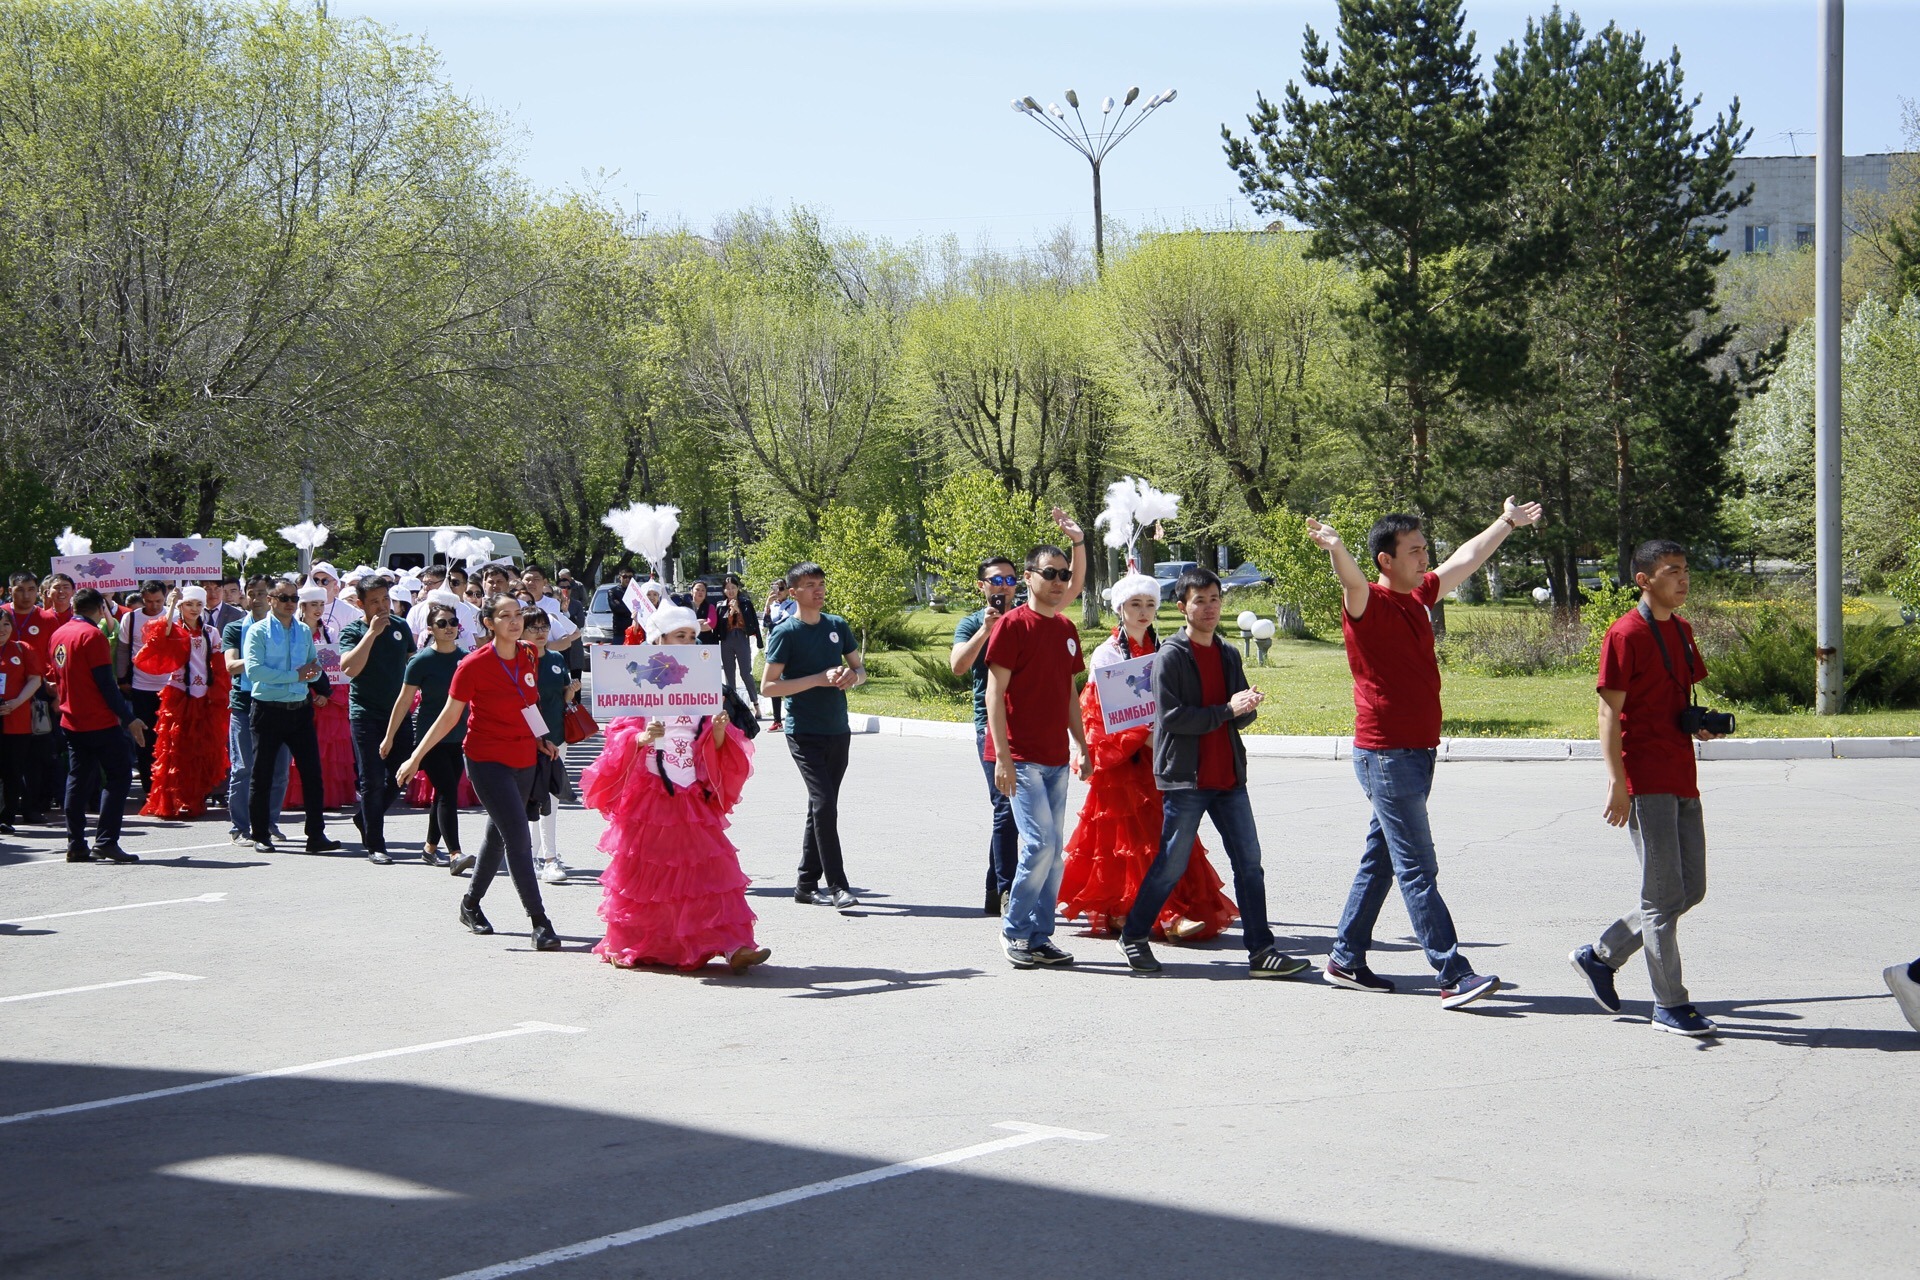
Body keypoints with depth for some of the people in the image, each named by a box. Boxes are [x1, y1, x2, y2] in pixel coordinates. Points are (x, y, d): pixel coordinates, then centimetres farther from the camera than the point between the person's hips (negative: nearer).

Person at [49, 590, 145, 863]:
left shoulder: (59, 635, 10)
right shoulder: (93, 635, -13)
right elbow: (105, 682, -16)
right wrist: (128, 718, -13)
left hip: (71, 720, 8)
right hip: (100, 722, -8)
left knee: (78, 779, 10)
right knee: (119, 775, -3)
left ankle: (76, 845, 7)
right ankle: (106, 842, -11)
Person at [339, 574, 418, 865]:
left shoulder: (400, 627, 7)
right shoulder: (353, 631, -6)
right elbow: (349, 668, -23)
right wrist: (372, 633, -23)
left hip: (398, 711, 4)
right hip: (366, 713, -4)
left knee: (399, 778, 6)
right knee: (373, 781, -4)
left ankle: (365, 818, 31)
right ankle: (375, 846, 1)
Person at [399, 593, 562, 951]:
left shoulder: (528, 656, 2)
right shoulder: (474, 665, -14)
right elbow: (449, 716, -6)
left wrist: (540, 738, 10)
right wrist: (416, 756, -6)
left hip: (523, 759, 6)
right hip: (487, 760, -6)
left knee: (499, 834, 18)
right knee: (518, 835, -15)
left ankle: (471, 903, 37)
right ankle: (539, 922, -16)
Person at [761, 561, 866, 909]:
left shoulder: (838, 626, 9)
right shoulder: (785, 633, -7)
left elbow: (860, 669, 18)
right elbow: (768, 687, -11)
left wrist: (852, 675, -8)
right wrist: (819, 679, -18)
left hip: (838, 730, 6)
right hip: (804, 733, -6)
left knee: (821, 806, 10)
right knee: (825, 804, -14)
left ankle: (807, 885, 18)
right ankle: (837, 886, -13)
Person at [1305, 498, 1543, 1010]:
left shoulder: (1418, 597, 12)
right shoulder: (1368, 603, -13)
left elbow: (1466, 558, 26)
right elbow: (1352, 580, -36)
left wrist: (1508, 522, 37)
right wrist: (1335, 548, -57)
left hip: (1416, 752, 9)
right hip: (1385, 755, -9)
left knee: (1381, 862, 14)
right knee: (1417, 870, -8)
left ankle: (1346, 959, 22)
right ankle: (1455, 977, -11)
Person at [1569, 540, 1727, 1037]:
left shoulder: (1682, 630, 15)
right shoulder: (1626, 634, -11)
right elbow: (1610, 712, -13)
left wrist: (1700, 724, 3)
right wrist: (1617, 782, -19)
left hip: (1682, 781, 9)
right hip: (1646, 784, -9)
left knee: (1691, 889, 12)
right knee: (1664, 895, -4)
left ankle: (1599, 955, 24)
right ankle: (1670, 1005, 5)